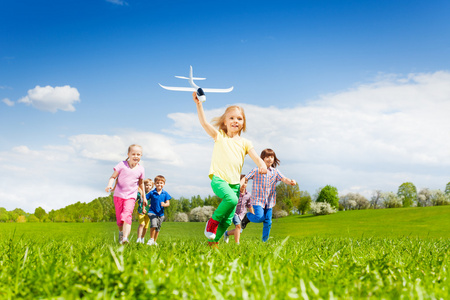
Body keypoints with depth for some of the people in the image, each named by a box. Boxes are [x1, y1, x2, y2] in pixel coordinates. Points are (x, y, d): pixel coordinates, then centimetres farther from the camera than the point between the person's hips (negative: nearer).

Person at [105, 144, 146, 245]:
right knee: (119, 217, 8)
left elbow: (141, 183, 16)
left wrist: (144, 197, 21)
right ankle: (121, 232, 39)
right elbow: (113, 177, -4)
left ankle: (125, 237, -33)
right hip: (119, 195, 0)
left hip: (131, 196, 0)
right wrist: (109, 185, -25)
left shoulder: (141, 169, 1)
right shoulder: (122, 165, -6)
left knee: (127, 215, -21)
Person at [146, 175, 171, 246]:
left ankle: (154, 241, 29)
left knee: (158, 228, 13)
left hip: (161, 213, 3)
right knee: (153, 225, -24)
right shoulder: (151, 193, -4)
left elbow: (168, 203, -2)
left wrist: (164, 205, -23)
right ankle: (151, 239, -8)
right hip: (152, 212, -3)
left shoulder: (165, 194, 0)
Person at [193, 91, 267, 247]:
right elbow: (204, 123, -6)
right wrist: (198, 104, -17)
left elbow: (255, 157, 1)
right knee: (231, 199, -33)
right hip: (218, 178, -4)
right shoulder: (219, 136, 7)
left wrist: (262, 165, -23)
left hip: (234, 182, 4)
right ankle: (213, 220, -9)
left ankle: (213, 241, 16)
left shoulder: (245, 143, 13)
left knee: (229, 218, 1)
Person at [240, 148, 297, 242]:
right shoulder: (256, 170, -3)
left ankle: (265, 241, 20)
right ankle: (247, 217, 13)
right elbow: (245, 178, -1)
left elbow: (284, 179, -9)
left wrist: (291, 181, -31)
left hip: (269, 201, 4)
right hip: (258, 199, -4)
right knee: (260, 218, -18)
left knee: (268, 222, 5)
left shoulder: (275, 172, 5)